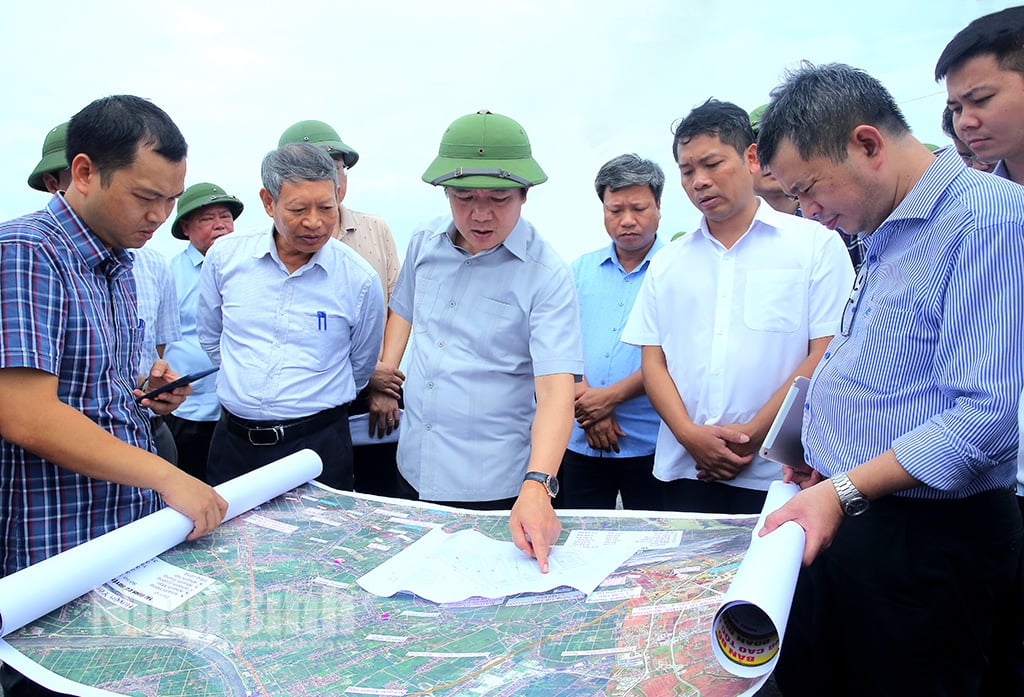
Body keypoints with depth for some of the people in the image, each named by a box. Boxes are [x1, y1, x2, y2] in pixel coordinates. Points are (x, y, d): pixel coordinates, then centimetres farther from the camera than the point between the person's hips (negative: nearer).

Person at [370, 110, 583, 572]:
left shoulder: (546, 275, -17)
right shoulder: (424, 245, 0)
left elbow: (555, 389, -26)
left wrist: (537, 486, -38)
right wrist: (383, 380, 11)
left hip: (494, 486, -5)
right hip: (413, 466, 6)